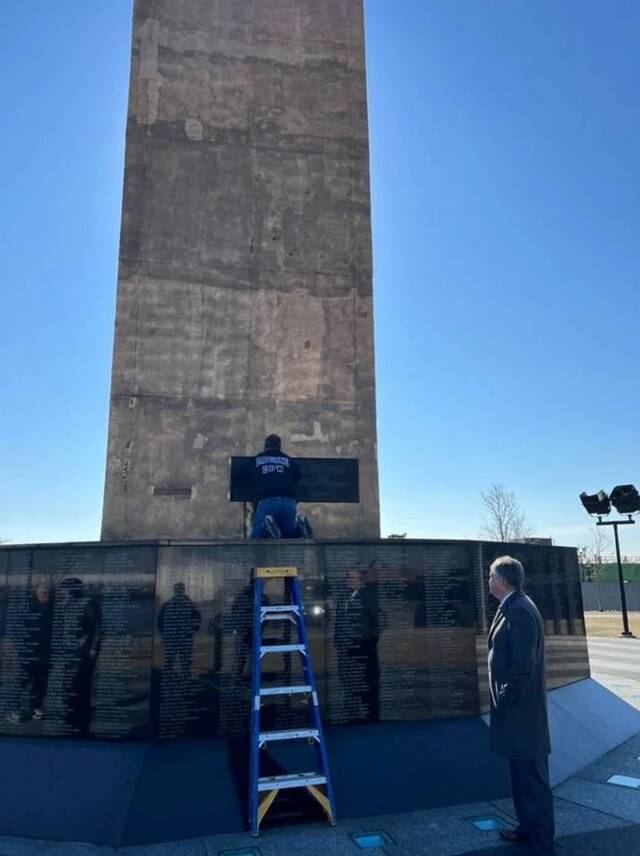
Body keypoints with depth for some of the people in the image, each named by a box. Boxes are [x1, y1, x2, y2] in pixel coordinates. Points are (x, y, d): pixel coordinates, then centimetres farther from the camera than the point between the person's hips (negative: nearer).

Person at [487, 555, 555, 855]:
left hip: (521, 710, -10)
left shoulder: (521, 611, -22)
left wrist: (505, 700, -16)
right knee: (522, 772, 20)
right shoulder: (511, 608, 8)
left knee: (532, 774, 2)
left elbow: (524, 666, -25)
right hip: (515, 707, 10)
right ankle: (528, 828, 34)